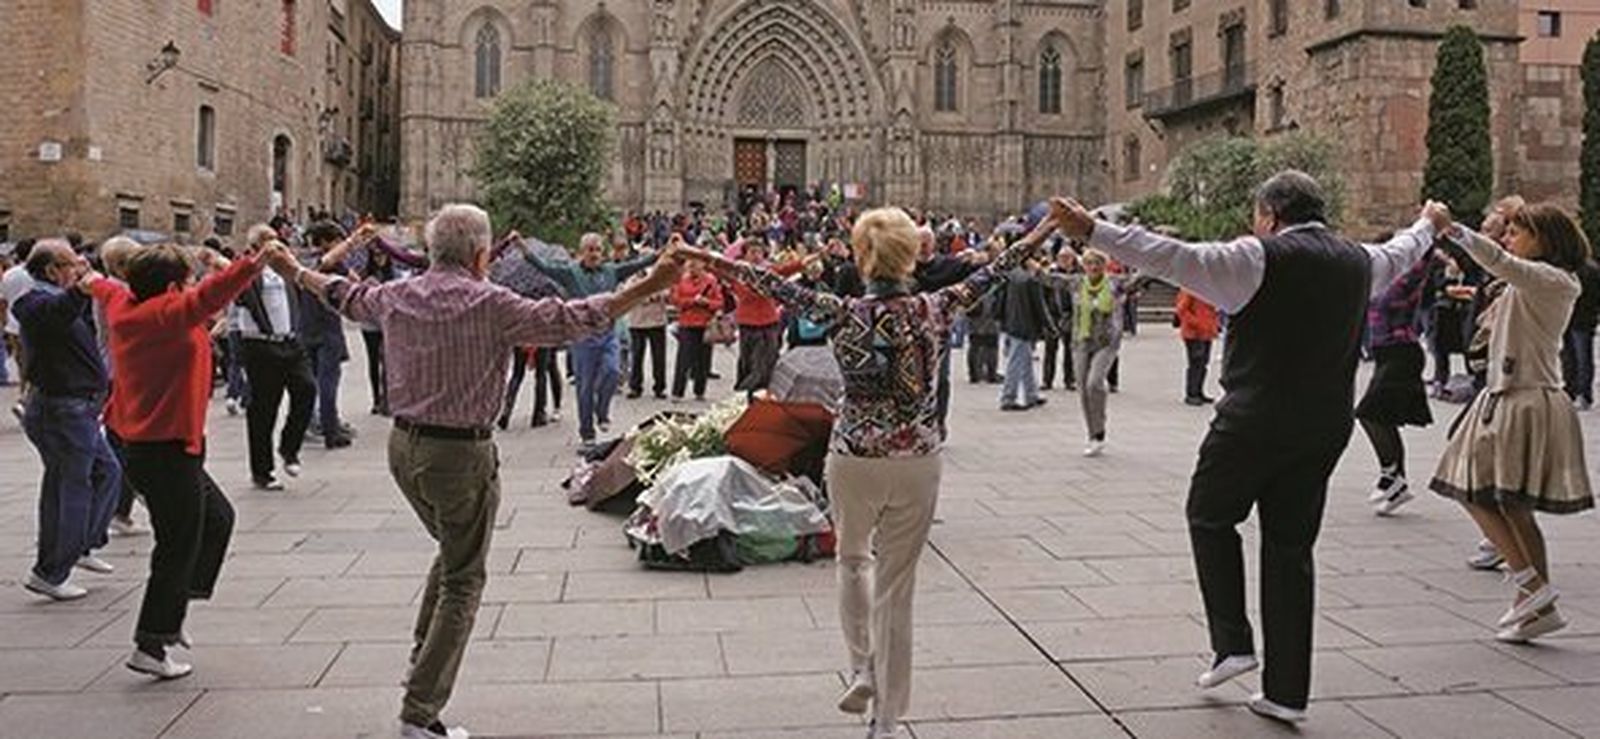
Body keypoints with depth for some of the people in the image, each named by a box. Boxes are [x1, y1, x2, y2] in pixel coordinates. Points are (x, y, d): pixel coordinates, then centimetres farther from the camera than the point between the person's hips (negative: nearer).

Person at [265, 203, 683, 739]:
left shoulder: (397, 296, 4)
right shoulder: (491, 304, -15)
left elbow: (346, 297, 24)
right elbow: (572, 321, -16)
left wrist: (296, 273, 44)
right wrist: (648, 287, -12)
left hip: (404, 447, 7)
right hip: (461, 454, -7)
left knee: (454, 549, 28)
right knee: (463, 579, 5)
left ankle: (423, 654, 27)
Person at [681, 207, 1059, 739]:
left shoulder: (844, 314, -11)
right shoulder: (934, 311, -6)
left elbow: (777, 287, -4)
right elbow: (987, 275, 7)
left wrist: (712, 260, 6)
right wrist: (1038, 236, 22)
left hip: (854, 460, -1)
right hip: (918, 462, 1)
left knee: (853, 561, 28)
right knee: (896, 587, 8)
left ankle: (863, 669, 20)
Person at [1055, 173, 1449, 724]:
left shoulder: (1260, 258, -10)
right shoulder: (1359, 262, 11)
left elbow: (1173, 259, -18)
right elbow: (1399, 256, 33)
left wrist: (1094, 233, -18)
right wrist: (1429, 226, 56)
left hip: (1255, 420, -6)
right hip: (1326, 426, 6)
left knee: (1210, 517, 15)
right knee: (1291, 546, 11)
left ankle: (1231, 642, 9)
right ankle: (1287, 691, 15)